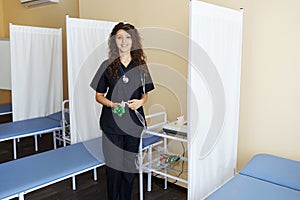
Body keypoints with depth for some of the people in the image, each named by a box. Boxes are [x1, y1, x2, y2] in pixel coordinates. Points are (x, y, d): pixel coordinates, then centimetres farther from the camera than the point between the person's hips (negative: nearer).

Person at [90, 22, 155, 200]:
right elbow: (99, 96, 4)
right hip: (112, 123, -2)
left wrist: (140, 102, -8)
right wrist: (112, 104, -15)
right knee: (114, 165, 4)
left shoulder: (140, 65, 7)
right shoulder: (108, 65, 1)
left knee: (130, 165, 11)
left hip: (134, 122, 2)